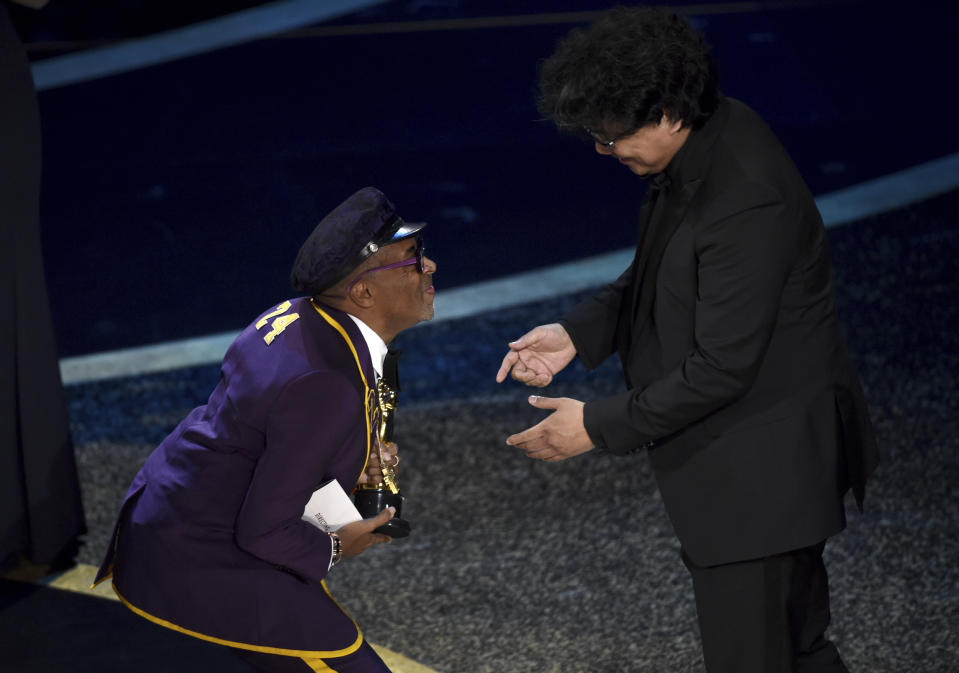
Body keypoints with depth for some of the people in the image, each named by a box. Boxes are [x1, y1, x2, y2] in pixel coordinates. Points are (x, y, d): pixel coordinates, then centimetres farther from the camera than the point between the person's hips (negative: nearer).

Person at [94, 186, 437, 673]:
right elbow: (263, 531, -25)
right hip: (199, 567, -11)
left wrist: (353, 465, 5)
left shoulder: (302, 317, -1)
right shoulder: (327, 385, -30)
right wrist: (333, 550, -5)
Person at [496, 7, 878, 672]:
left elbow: (722, 368, -26)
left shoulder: (748, 201, -30)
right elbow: (650, 279, 14)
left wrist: (600, 427, -18)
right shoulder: (712, 136, 0)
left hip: (760, 471, -10)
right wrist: (577, 335, 0)